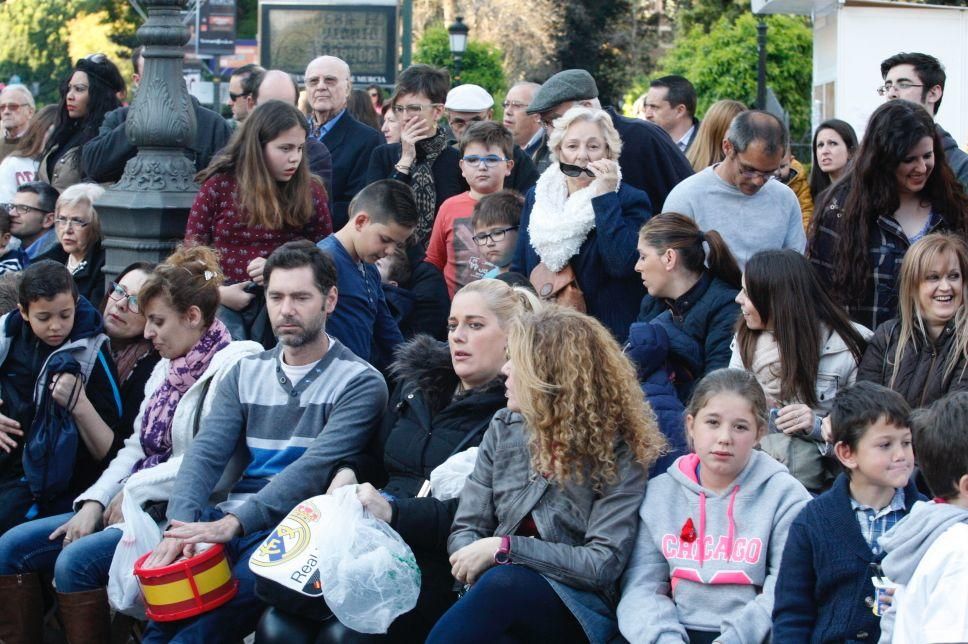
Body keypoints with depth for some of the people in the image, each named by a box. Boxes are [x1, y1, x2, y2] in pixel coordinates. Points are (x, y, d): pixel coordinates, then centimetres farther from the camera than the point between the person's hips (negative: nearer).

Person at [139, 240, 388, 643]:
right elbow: (205, 454, 3)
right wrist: (182, 523, -18)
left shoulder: (360, 383, -1)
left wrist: (233, 522, -27)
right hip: (228, 521, 4)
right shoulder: (246, 374, 16)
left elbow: (314, 469, -15)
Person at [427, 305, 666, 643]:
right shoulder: (505, 428, 10)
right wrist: (476, 561, -15)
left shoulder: (617, 451, -5)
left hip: (577, 609, -3)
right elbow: (465, 529, 9)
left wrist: (504, 548, -19)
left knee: (505, 581, -37)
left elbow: (603, 564, -12)